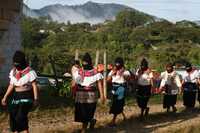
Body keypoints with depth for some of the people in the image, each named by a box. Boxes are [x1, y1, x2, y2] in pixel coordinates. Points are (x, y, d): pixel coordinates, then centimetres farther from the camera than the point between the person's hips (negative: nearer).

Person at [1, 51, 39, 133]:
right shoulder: (13, 72, 6)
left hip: (27, 96, -6)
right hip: (16, 96, 6)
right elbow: (11, 86, 12)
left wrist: (36, 98, -19)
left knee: (21, 116, -19)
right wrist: (5, 97, 7)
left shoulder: (30, 72, -11)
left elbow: (34, 86, -10)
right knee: (13, 116, 0)